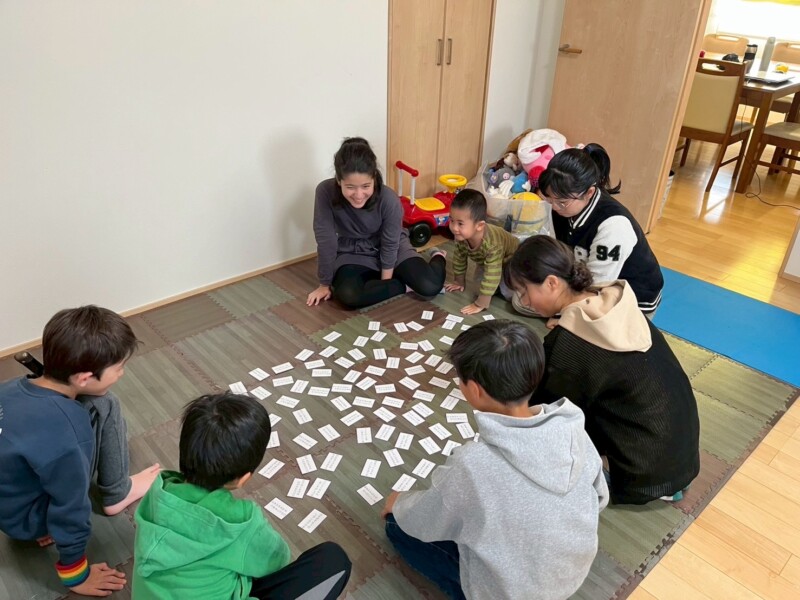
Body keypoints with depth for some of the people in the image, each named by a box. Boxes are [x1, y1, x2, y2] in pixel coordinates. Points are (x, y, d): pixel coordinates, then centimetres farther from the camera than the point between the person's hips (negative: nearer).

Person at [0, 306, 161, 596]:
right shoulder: (67, 439, -36)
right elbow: (70, 512, -23)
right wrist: (75, 575, -6)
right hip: (29, 519, -7)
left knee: (95, 404, 1)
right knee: (103, 408, -14)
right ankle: (116, 494, 8)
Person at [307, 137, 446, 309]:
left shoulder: (389, 199, -28)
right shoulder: (325, 192, -28)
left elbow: (390, 244, -15)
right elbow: (325, 240, -20)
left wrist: (384, 285, -9)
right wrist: (325, 284, -12)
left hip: (392, 249, 0)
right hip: (353, 254, 1)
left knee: (430, 286, -22)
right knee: (348, 296, -32)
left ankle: (437, 257, 15)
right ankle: (403, 285, -5)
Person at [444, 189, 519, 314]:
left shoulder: (492, 244, -48)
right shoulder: (460, 236, -27)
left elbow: (491, 277, -43)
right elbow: (459, 259, -7)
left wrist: (480, 305, -38)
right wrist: (460, 282, 5)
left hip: (511, 260, -6)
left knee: (509, 294, -14)